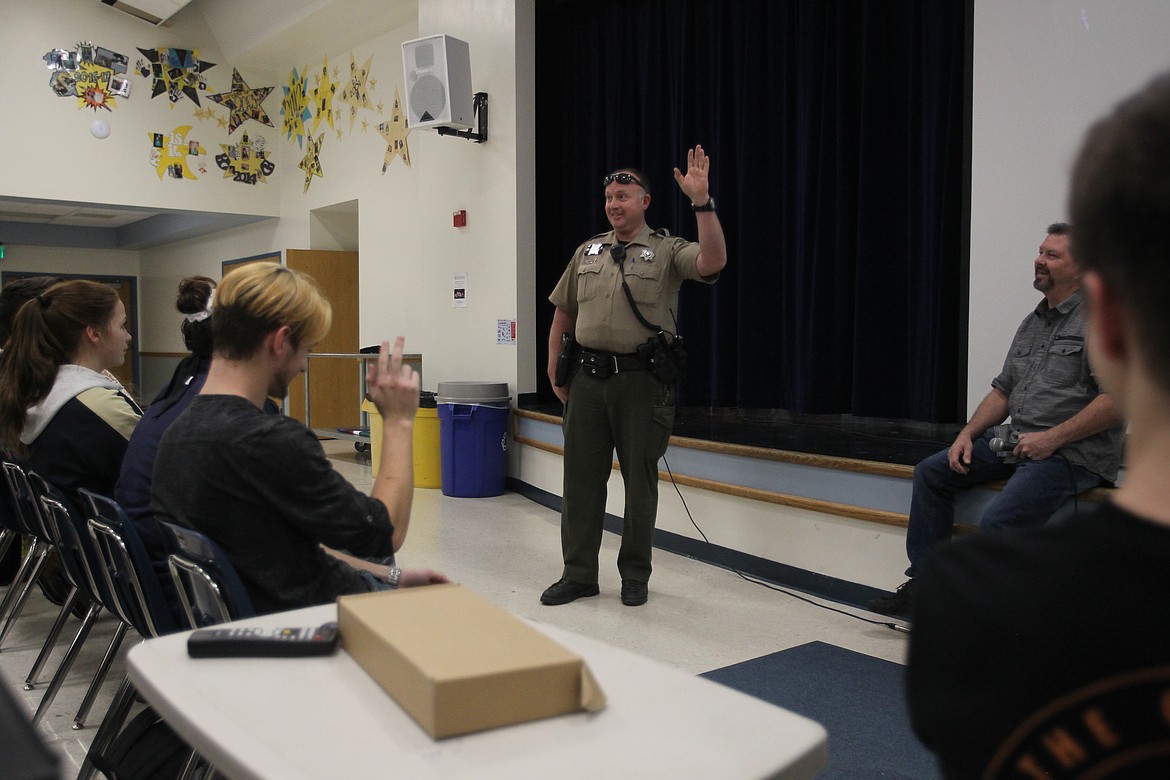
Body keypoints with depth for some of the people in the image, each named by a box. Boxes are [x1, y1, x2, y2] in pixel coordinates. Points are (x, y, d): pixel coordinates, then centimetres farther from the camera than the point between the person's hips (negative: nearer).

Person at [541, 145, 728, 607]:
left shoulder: (667, 252, 0)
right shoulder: (587, 252, 13)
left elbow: (713, 262, -21)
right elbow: (563, 313, 18)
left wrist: (701, 201, -27)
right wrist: (554, 368, 13)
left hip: (641, 381, -4)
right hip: (587, 378, 4)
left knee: (640, 479, 5)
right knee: (581, 477, 7)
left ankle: (635, 575, 21)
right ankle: (579, 574, 19)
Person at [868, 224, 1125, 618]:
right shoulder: (1032, 322, 18)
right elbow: (1003, 390, 21)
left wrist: (1052, 438, -20)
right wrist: (968, 434, 6)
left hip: (1074, 453, -9)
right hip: (1015, 442, 9)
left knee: (998, 522, -27)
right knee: (931, 472, 3)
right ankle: (924, 584, 6)